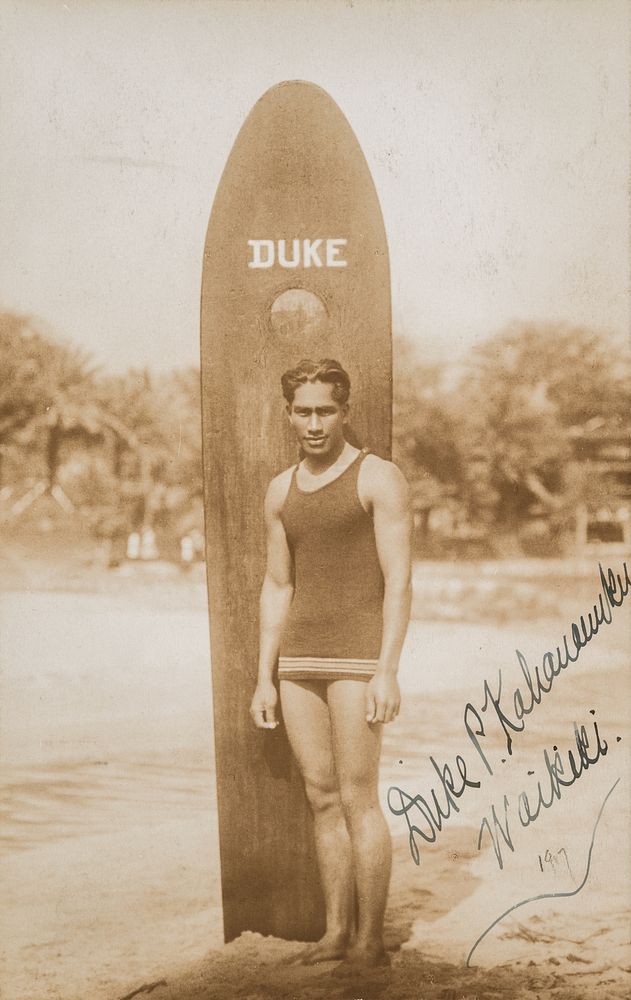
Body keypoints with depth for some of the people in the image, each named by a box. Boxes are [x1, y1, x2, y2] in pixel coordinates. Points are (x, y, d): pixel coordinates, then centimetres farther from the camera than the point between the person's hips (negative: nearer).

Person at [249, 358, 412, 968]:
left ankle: (370, 942, 7)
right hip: (300, 661, 6)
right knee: (322, 799, 9)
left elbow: (399, 582, -12)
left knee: (358, 800, -4)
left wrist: (387, 672, -19)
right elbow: (276, 588, 13)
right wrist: (265, 680, 9)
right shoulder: (281, 491, 12)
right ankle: (337, 933, 19)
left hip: (358, 656, -6)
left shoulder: (380, 478, -7)